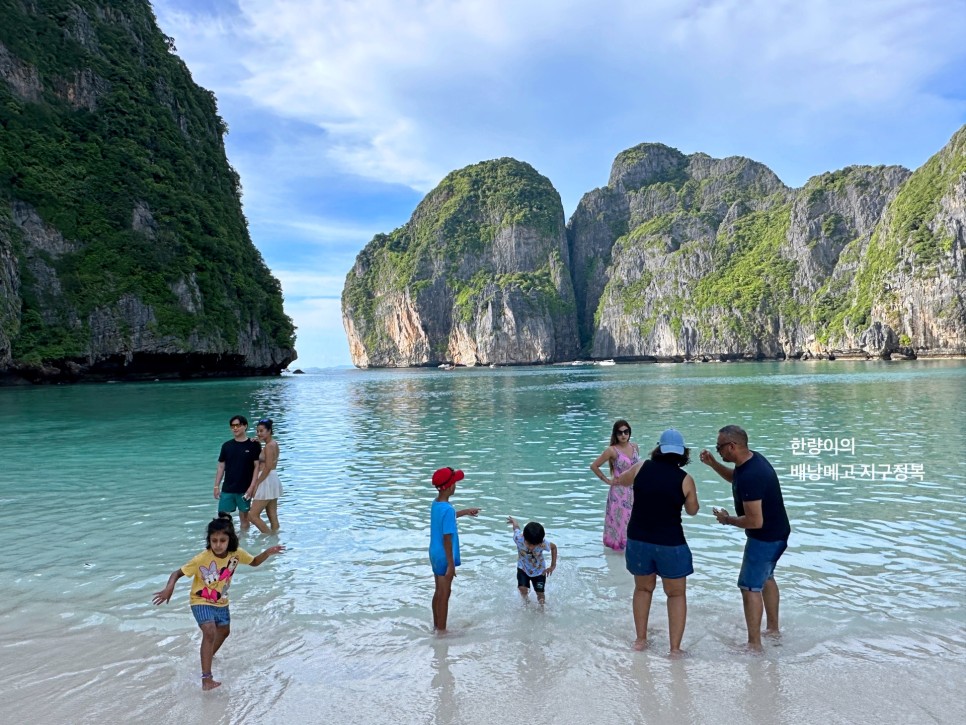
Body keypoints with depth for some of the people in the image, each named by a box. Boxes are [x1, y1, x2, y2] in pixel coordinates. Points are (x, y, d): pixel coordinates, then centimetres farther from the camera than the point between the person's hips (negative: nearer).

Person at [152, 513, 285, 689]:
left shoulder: (236, 554, -19)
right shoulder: (202, 559, -31)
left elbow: (254, 562, -2)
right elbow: (178, 572, -26)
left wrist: (267, 553, -20)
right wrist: (169, 587, -46)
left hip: (221, 602, 6)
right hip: (201, 601, -6)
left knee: (224, 631, 25)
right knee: (209, 633, -26)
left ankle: (209, 656, 55)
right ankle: (206, 678, -22)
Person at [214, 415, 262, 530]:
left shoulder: (253, 445, -5)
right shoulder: (226, 445, 4)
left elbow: (257, 466, -6)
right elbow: (221, 467, 8)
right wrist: (216, 486, 5)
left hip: (245, 489, -3)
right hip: (227, 489, 3)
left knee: (244, 516, 7)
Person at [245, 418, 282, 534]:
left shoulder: (269, 446, -16)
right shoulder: (274, 444, 14)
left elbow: (267, 468, -19)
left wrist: (256, 484, -13)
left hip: (267, 481, -10)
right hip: (273, 480, 10)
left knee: (253, 516, -4)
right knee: (273, 516, 12)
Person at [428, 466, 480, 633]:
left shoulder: (436, 503, 2)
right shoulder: (447, 509, -26)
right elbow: (447, 539, -24)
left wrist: (465, 512, 32)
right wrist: (451, 565, -19)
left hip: (434, 554, 9)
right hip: (444, 557, -9)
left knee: (439, 591, 21)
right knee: (445, 593, 6)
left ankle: (436, 625, 33)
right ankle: (441, 630, 18)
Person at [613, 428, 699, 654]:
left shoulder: (642, 468, -4)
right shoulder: (685, 479, -9)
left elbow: (621, 480, 17)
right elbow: (692, 510, 7)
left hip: (638, 540, 3)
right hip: (670, 544, -2)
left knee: (643, 588, 23)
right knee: (676, 594, 15)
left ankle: (640, 639, 30)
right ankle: (675, 648, 15)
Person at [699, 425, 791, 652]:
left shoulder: (750, 476, -33)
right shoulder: (753, 458, -3)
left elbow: (755, 521, -32)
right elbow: (734, 477, 19)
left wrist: (727, 519, -16)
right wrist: (712, 463, 5)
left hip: (765, 538, -10)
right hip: (777, 533, 10)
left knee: (750, 587, -1)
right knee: (766, 577, 25)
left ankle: (754, 644, 9)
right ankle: (773, 628, 41)